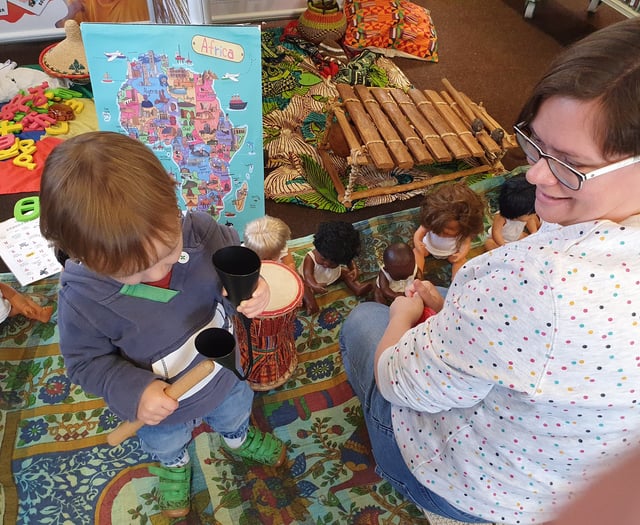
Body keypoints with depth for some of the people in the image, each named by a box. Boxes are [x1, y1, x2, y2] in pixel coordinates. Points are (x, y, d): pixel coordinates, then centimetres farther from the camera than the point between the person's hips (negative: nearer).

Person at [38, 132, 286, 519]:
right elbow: (87, 360, -19)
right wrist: (133, 392, -33)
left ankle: (238, 438, 75)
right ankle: (175, 465, 74)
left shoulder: (199, 230, -33)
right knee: (166, 445, 35)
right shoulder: (81, 299, -36)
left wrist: (250, 286, -37)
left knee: (234, 414, 37)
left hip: (224, 375, 2)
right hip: (160, 408, -1)